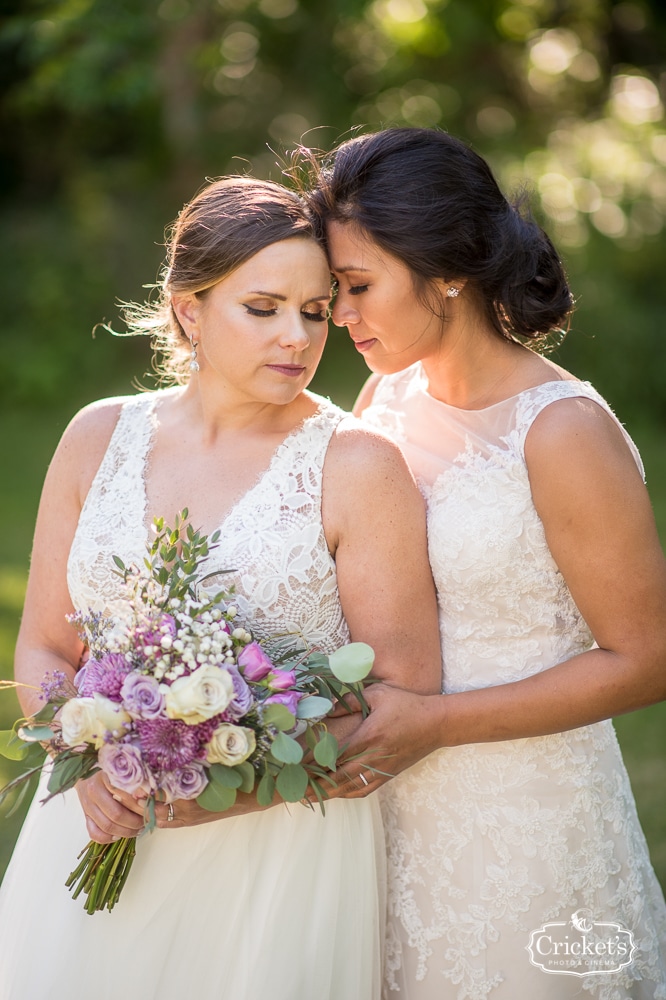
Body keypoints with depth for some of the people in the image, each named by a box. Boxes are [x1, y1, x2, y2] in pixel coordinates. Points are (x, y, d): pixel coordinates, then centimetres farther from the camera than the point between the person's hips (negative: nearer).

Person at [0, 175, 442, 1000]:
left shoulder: (357, 467, -10)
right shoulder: (99, 437, 1)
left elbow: (405, 698, -9)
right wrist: (93, 769, -13)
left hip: (281, 849, -3)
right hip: (99, 837, 3)